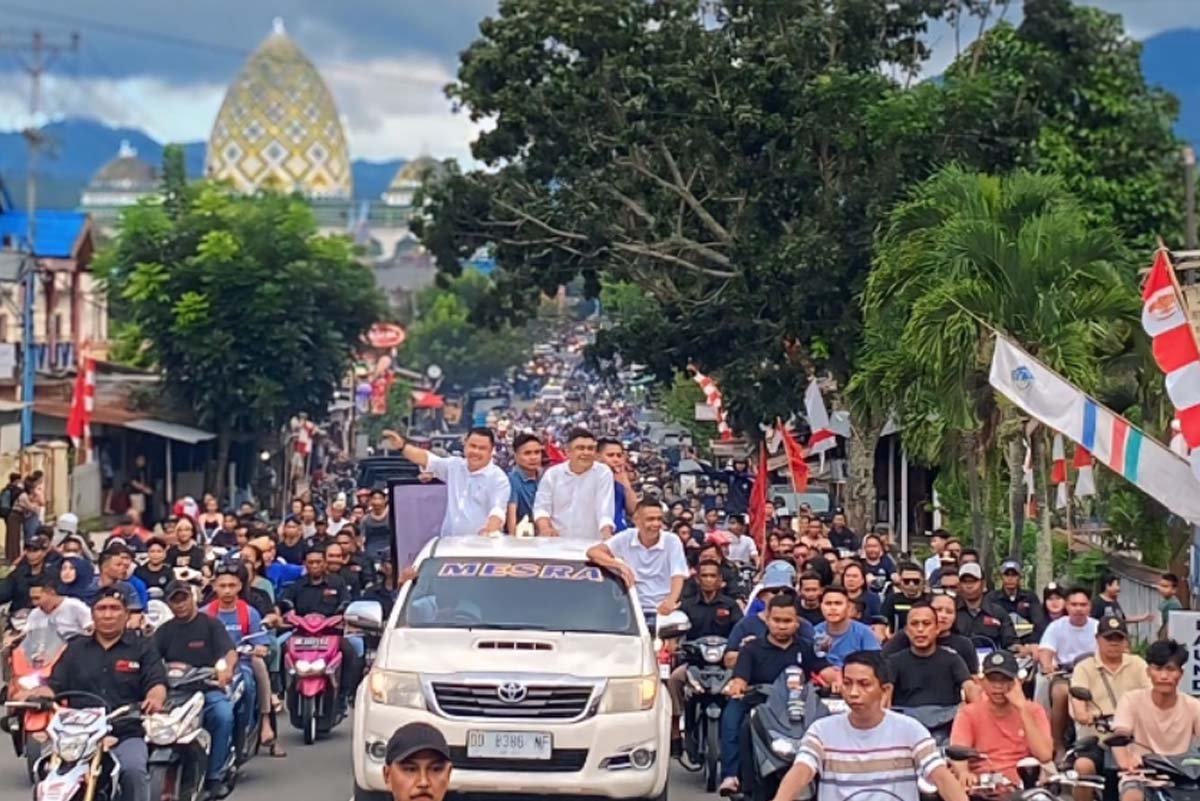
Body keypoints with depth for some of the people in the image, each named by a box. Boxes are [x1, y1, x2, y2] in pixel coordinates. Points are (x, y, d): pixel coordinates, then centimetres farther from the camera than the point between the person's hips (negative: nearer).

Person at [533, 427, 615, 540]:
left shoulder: (603, 473, 1)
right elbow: (542, 506, 8)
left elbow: (605, 508, -7)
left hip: (591, 543, -1)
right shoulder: (552, 473, 8)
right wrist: (545, 528, -12)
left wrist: (606, 535, -24)